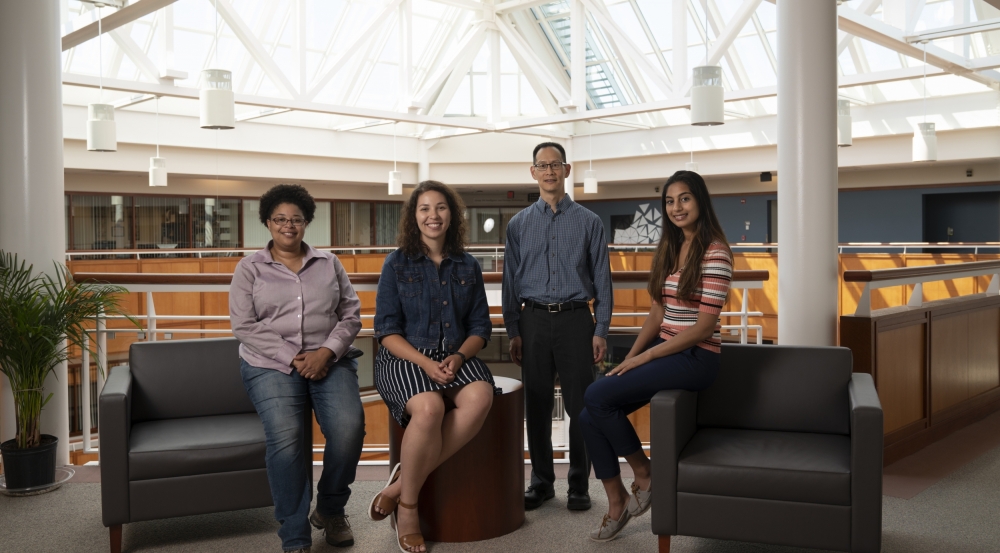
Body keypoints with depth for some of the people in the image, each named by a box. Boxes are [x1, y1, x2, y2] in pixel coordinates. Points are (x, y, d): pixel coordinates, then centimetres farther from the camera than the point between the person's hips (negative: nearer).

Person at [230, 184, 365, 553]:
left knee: (349, 427, -25)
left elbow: (351, 315, 8)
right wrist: (293, 358, -12)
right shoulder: (249, 268, 8)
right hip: (272, 364, -2)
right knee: (285, 435, -29)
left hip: (330, 360, 2)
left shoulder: (329, 263, 14)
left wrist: (326, 352, -10)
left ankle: (330, 509, 3)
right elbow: (245, 326, -1)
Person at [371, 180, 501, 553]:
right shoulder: (397, 264, 3)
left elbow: (480, 326, 10)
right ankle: (407, 507, -14)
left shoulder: (468, 266, 12)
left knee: (480, 397, -32)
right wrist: (425, 363, -17)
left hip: (456, 357, 3)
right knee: (429, 407, -36)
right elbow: (387, 330, -2)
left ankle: (403, 482, -20)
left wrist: (459, 357, -11)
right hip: (405, 357, -3)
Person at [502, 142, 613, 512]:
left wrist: (601, 332, -5)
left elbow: (602, 280, 2)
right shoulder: (518, 225, 9)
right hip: (534, 320, 2)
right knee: (536, 407, 8)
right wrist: (513, 332, 2)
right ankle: (541, 482, 22)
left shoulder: (588, 222, 4)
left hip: (575, 319, -2)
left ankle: (579, 486, 15)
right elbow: (511, 281, 8)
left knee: (580, 407, 1)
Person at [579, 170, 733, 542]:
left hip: (695, 358, -8)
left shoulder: (715, 253, -12)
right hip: (662, 351, 8)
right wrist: (630, 357, 1)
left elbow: (704, 327, -16)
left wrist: (646, 356, -15)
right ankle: (617, 505, 7)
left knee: (596, 397, -22)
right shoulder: (668, 250, 13)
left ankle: (644, 474, 0)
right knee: (590, 417, -8)